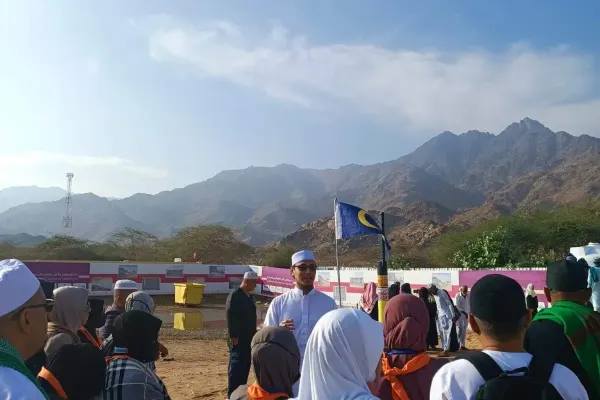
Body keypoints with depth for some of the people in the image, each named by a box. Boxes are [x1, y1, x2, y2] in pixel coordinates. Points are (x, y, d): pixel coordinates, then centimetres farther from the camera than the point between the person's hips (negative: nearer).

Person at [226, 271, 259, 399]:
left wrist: (253, 333, 17)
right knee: (236, 366, -5)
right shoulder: (234, 295, -14)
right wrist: (233, 336, -21)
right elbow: (230, 316, -19)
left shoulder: (249, 297, 14)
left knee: (245, 365, 13)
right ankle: (232, 394, 0)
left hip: (248, 338, 9)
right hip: (238, 339, -9)